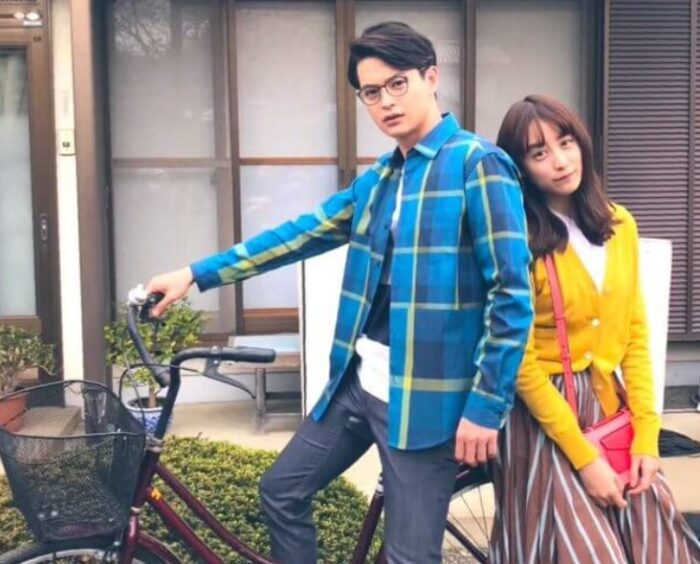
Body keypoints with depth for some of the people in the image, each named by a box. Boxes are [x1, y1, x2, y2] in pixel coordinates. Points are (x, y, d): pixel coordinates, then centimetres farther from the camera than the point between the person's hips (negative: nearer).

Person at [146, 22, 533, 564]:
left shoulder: (478, 163, -12)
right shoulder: (378, 179, 11)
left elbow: (513, 296, -16)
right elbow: (301, 233, 13)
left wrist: (486, 405, -17)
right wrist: (196, 274, 10)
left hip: (425, 396, -7)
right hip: (359, 381, 8)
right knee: (282, 490, 16)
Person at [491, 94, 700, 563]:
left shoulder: (620, 225, 4)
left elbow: (635, 336, 7)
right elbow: (522, 365, -13)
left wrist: (646, 433, -1)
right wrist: (584, 456, -14)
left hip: (611, 407, 5)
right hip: (544, 416, -5)